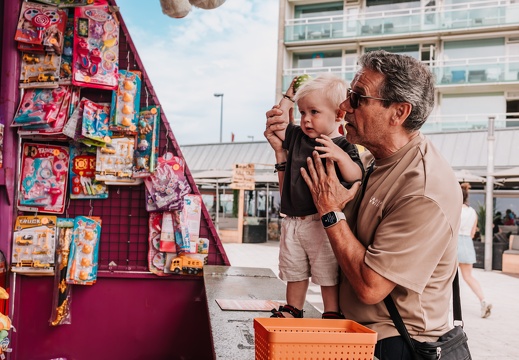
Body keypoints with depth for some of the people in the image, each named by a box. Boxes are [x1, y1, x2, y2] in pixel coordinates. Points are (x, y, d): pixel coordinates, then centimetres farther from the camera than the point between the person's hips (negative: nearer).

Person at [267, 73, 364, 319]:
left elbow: (355, 177, -20)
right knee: (294, 271, 18)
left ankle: (332, 315, 13)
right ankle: (293, 310, 33)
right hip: (293, 222, 6)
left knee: (328, 273, 0)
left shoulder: (343, 147, -8)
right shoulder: (297, 137, 10)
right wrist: (288, 97, 19)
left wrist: (341, 157, -37)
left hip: (322, 222, -6)